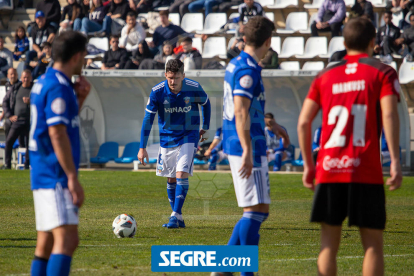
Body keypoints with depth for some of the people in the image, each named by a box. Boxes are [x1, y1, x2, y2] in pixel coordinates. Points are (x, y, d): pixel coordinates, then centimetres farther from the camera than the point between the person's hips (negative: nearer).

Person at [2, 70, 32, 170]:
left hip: (30, 122, -1)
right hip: (16, 120, 1)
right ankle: (7, 164, -4)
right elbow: (6, 102, 13)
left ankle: (27, 164, 12)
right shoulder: (15, 89, 9)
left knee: (29, 144, 2)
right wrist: (10, 115, 2)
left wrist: (30, 102, -19)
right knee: (9, 141, -7)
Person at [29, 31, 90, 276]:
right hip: (56, 178, -10)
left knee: (46, 245, 11)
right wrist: (73, 178, -19)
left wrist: (79, 100, 15)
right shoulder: (58, 87, -14)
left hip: (44, 179, 10)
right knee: (67, 239, -17)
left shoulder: (44, 83, 17)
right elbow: (57, 134, -20)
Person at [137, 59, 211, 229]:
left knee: (181, 174, -17)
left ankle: (175, 216, -16)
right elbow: (148, 119, -9)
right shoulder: (157, 92, -15)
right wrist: (142, 148, -11)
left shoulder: (194, 88, -15)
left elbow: (206, 103, 8)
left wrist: (205, 128, 13)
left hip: (188, 138, -2)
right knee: (171, 179, 7)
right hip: (167, 139, 2)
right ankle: (178, 218, 18)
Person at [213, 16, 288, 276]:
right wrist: (248, 151, -27)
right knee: (257, 210, -8)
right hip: (248, 148, -10)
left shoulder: (236, 65, 15)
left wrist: (270, 123, 43)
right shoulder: (248, 70, -15)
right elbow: (241, 113, -24)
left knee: (255, 211, 14)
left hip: (238, 146, 10)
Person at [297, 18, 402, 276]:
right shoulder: (383, 73, 3)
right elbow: (389, 116, -11)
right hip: (366, 173, -3)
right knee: (373, 244, 3)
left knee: (329, 244, 8)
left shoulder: (325, 76, 14)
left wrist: (308, 165, 18)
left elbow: (303, 123, 10)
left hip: (328, 170, 3)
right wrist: (395, 162, -12)